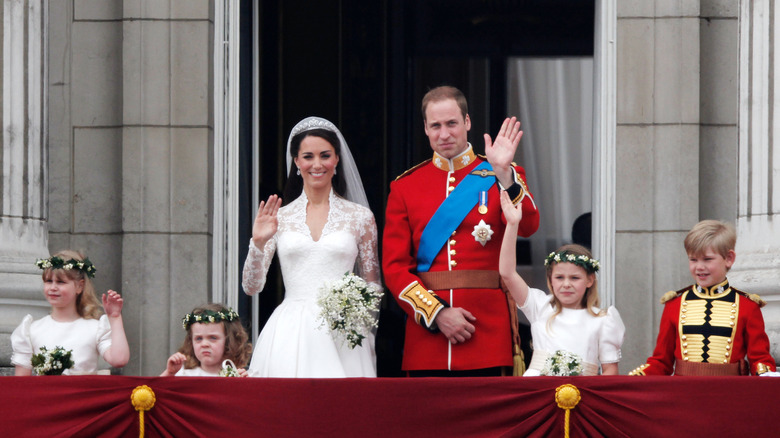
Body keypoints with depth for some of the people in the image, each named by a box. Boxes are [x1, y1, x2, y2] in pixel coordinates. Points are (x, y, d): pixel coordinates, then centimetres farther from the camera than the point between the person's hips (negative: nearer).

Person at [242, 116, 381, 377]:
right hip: (290, 336, 0)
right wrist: (258, 243, -8)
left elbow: (373, 285, 13)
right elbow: (251, 287, 6)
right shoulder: (279, 218, 10)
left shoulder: (360, 217, 8)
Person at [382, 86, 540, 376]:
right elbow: (394, 267, 4)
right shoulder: (404, 187, 9)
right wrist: (437, 313, -8)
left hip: (487, 335, -1)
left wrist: (504, 173, -23)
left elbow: (527, 226, -11)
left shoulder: (499, 177, 8)